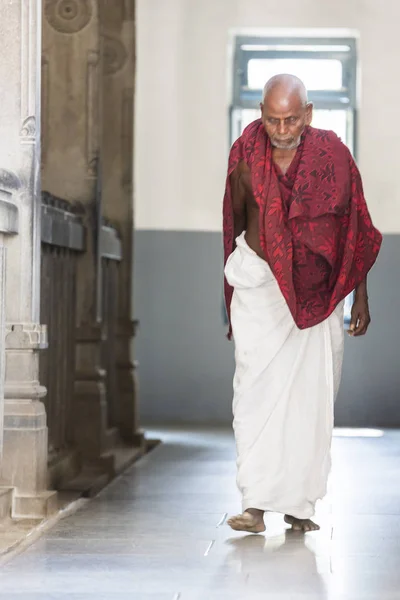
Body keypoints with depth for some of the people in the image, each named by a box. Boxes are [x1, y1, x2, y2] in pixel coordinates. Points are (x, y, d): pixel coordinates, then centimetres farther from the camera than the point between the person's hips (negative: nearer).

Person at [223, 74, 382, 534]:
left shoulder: (333, 155, -7)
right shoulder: (245, 153, -5)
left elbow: (355, 231, 3)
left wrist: (361, 298, 5)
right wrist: (233, 290, 18)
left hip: (316, 289, 0)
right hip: (258, 281, 0)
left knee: (311, 394, 1)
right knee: (256, 388, -11)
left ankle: (299, 502, 11)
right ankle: (255, 501, -12)